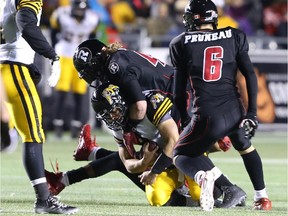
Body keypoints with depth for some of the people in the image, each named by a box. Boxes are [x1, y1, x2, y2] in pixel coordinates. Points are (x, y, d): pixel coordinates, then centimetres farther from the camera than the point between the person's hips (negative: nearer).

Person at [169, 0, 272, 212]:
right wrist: (252, 113, 6)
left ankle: (203, 176, -18)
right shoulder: (234, 37, 12)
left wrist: (184, 120, 26)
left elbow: (179, 91, 13)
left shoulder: (182, 44, 9)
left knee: (181, 157, 16)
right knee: (245, 147, 34)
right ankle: (261, 196, 24)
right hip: (234, 110, 3)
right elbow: (250, 75, 4)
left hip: (207, 115, -3)